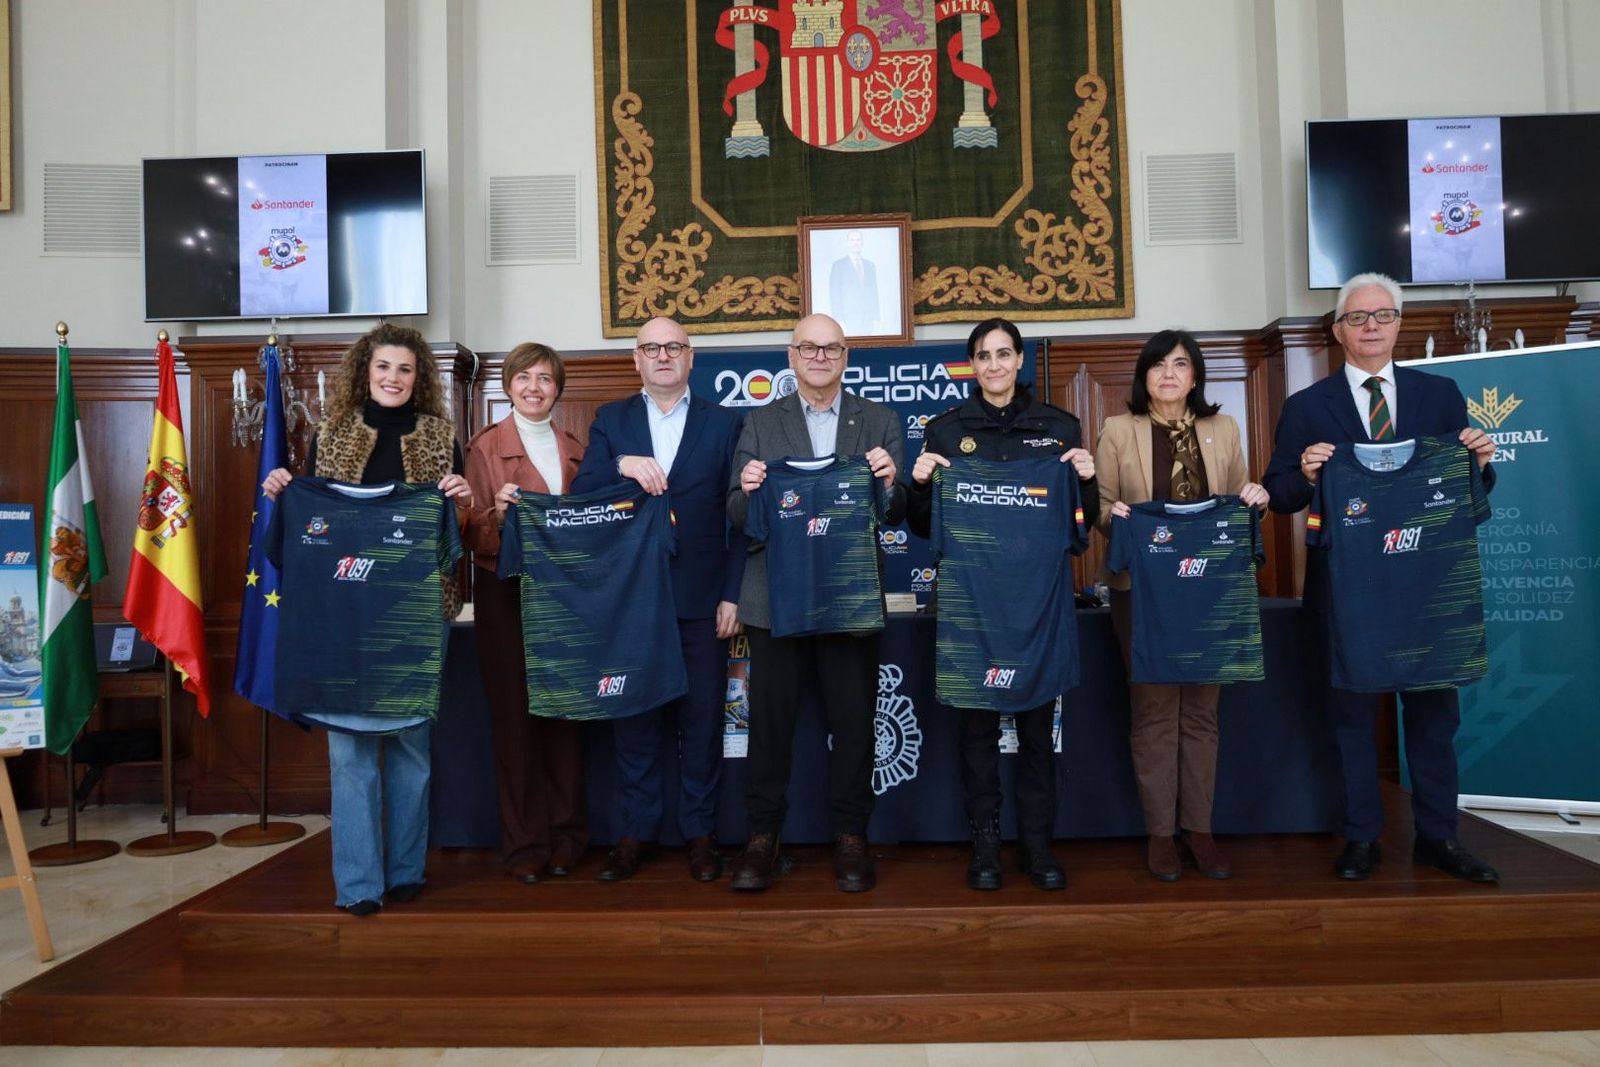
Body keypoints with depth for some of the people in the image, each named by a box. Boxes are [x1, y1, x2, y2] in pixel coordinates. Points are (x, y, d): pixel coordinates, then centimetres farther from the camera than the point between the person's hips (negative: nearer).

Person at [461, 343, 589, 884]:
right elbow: (472, 535, -4)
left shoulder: (576, 451, 14)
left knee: (565, 713, 5)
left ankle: (566, 834, 16)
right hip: (506, 595, -3)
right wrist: (497, 513, -23)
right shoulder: (484, 447, 2)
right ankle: (524, 842, 10)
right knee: (514, 716, 1)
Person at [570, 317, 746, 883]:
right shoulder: (610, 421, 8)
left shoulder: (724, 423, 4)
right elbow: (581, 496, -2)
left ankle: (700, 831, 21)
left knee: (702, 720, 6)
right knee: (633, 717, 9)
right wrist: (621, 467, -21)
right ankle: (637, 830, 23)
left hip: (701, 599, -1)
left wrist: (732, 594, -4)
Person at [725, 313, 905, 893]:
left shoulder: (881, 422, 8)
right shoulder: (760, 423, 8)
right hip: (776, 597, 0)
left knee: (853, 720, 6)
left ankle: (850, 837, 21)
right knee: (769, 719, 5)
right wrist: (748, 491, -19)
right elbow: (738, 515, 3)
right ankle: (763, 837, 18)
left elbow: (896, 514, 2)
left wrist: (889, 485, -19)